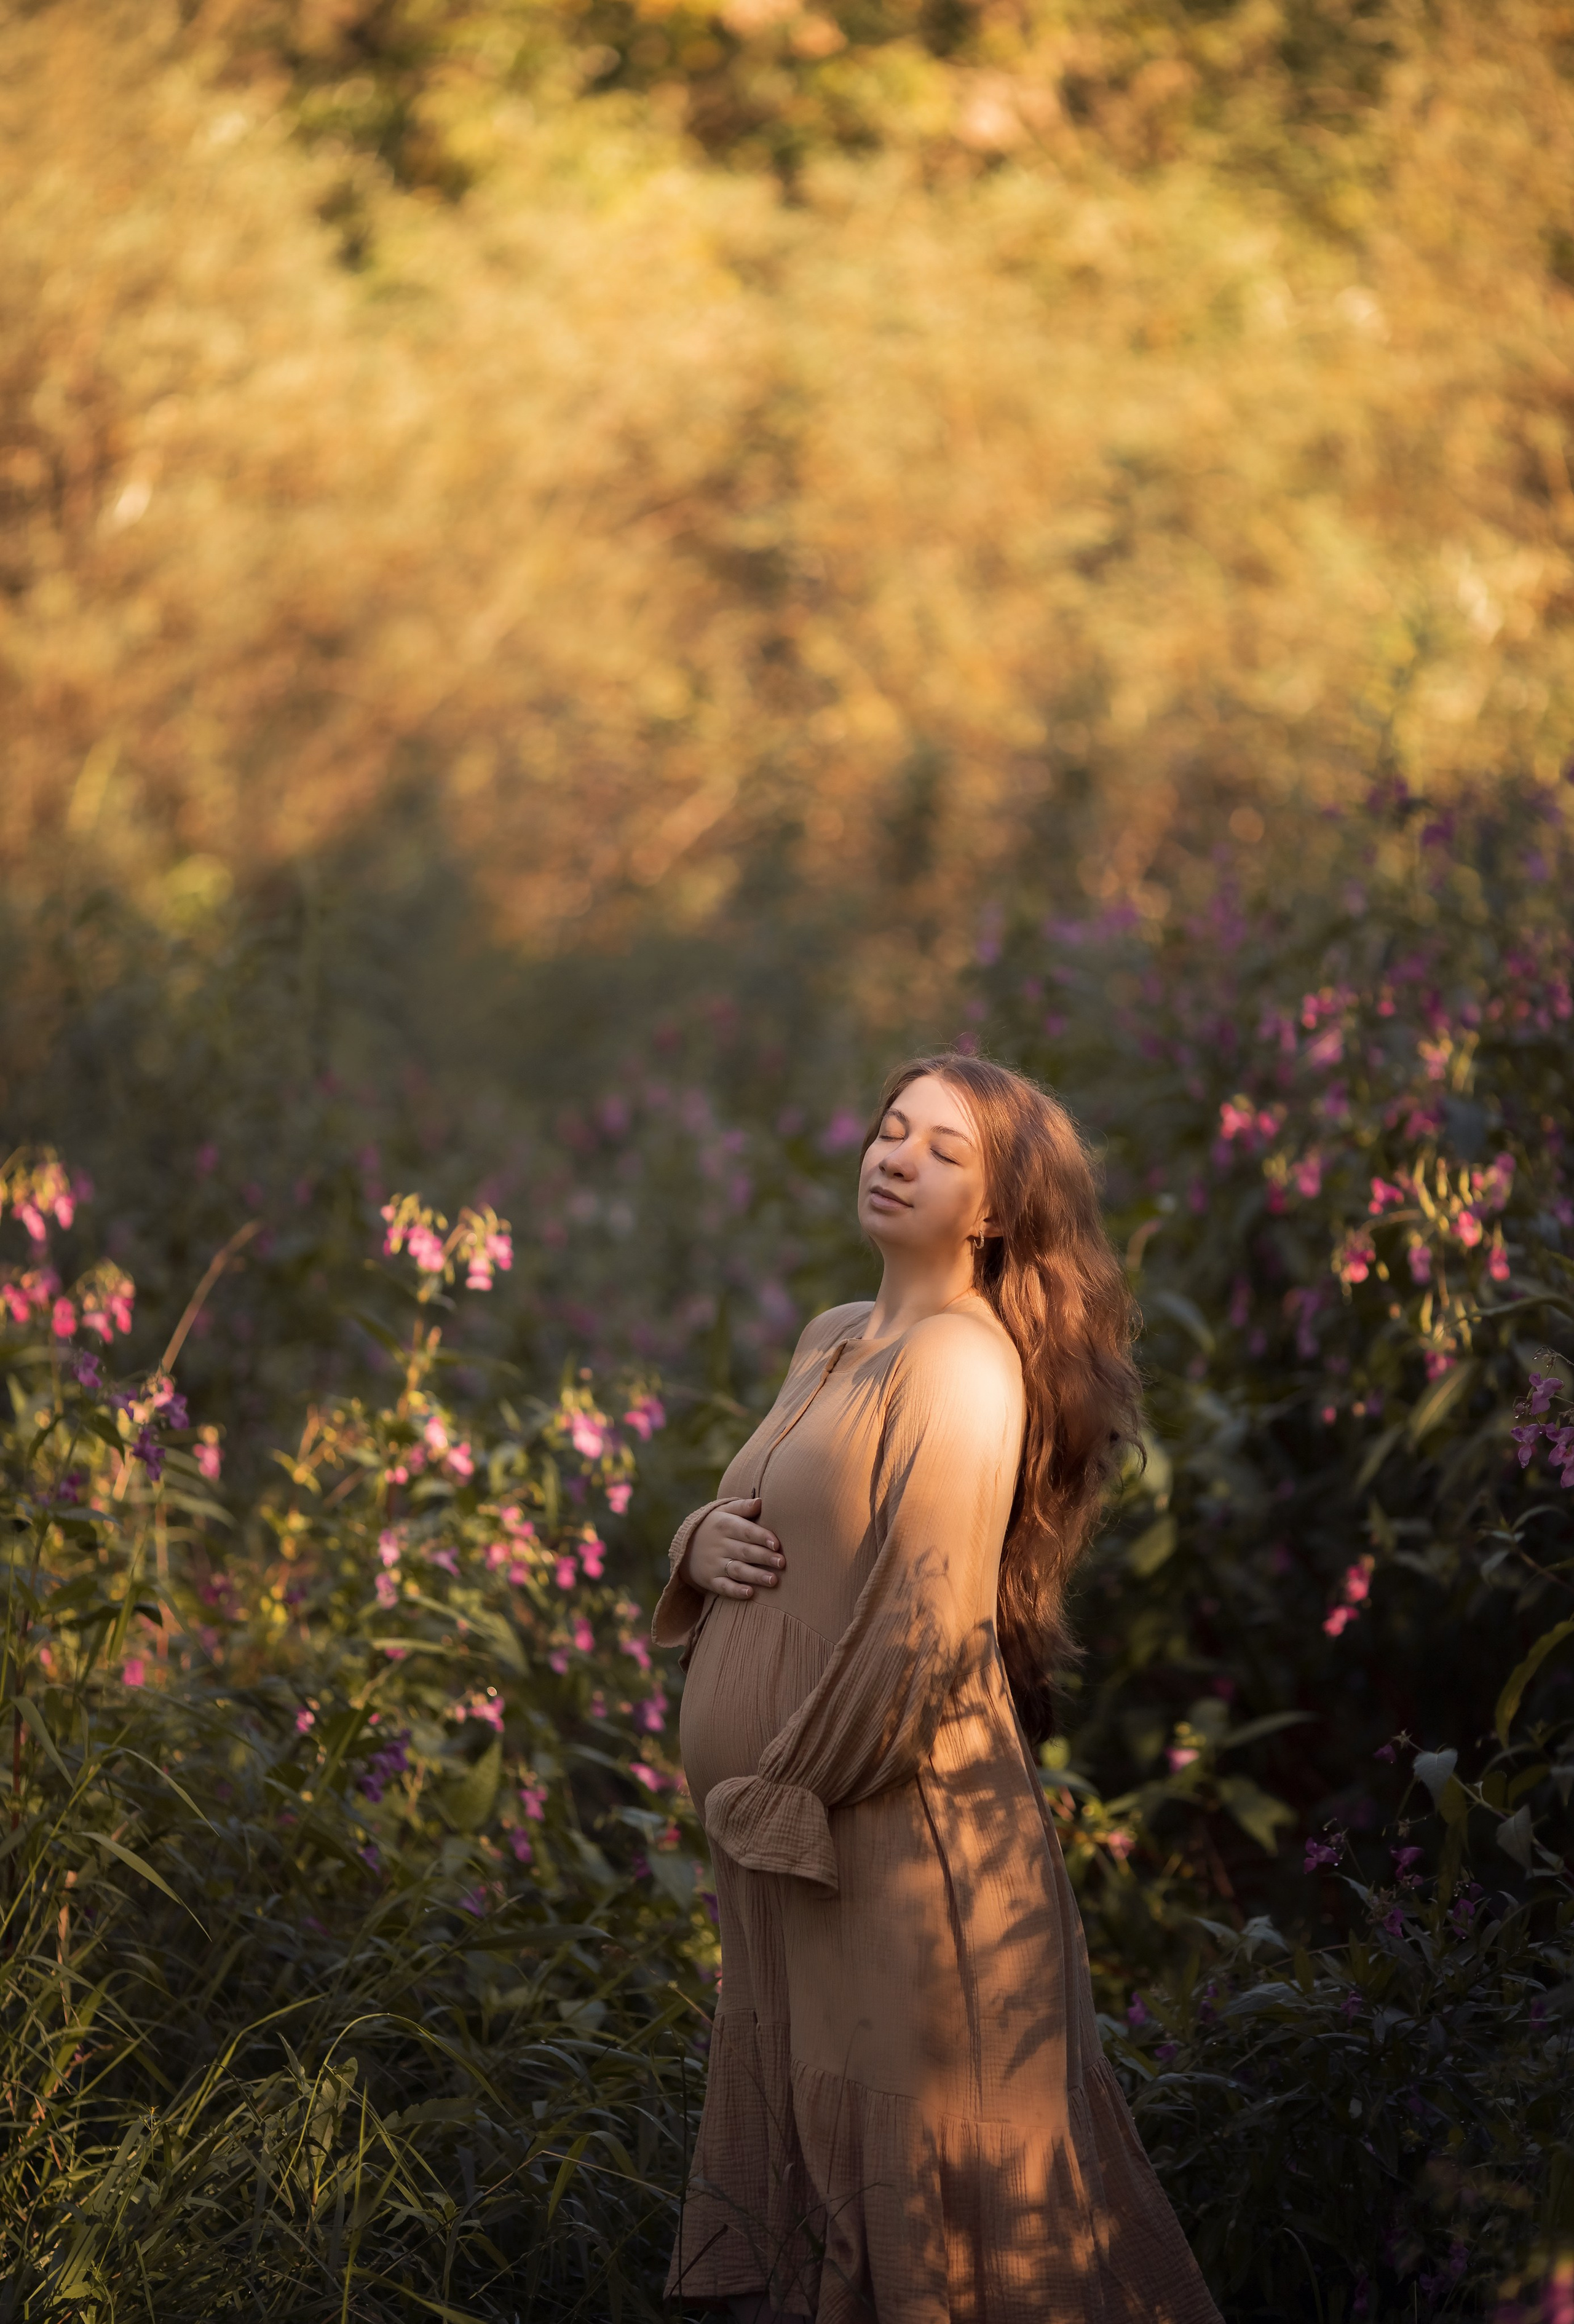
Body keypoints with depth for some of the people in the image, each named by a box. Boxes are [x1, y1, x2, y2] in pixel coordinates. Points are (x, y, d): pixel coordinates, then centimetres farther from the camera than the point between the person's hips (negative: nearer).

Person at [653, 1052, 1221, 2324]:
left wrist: (787, 1799, -15)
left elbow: (925, 1627, -19)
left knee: (904, 2141, -1)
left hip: (904, 1818, -8)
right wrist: (705, 1542, 0)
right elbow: (771, 1530, 23)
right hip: (790, 1821, 8)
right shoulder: (835, 1341, 12)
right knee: (799, 2120, 15)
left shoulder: (963, 1366, -15)